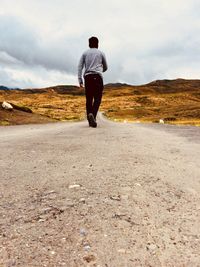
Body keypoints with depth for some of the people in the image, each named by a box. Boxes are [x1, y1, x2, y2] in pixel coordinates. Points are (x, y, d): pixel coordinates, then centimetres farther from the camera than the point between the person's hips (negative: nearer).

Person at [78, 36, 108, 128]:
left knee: (89, 99, 7)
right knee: (97, 98, -5)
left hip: (87, 77, 2)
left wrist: (80, 80, 2)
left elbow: (80, 67, 5)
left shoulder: (85, 53, 16)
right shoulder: (101, 53, 13)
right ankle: (93, 115, -27)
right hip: (97, 77, -2)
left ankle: (89, 116, 4)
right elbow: (105, 68, 21)